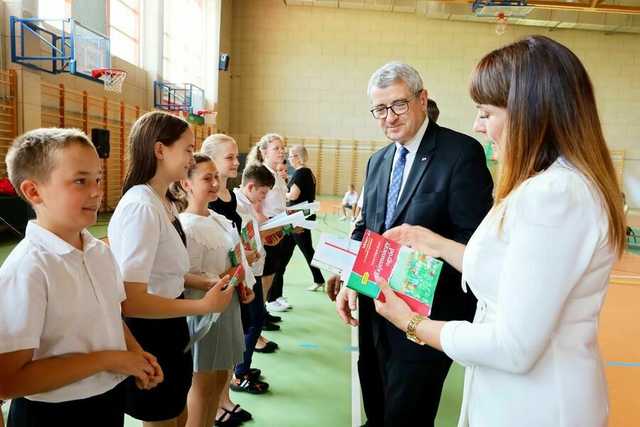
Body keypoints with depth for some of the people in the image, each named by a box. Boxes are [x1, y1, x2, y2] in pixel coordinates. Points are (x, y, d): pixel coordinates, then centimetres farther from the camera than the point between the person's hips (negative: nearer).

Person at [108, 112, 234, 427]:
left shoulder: (166, 203, 5)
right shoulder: (142, 207, -25)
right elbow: (131, 300, -29)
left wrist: (206, 283, 1)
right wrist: (204, 305, -22)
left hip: (170, 329, 9)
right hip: (148, 333, -9)